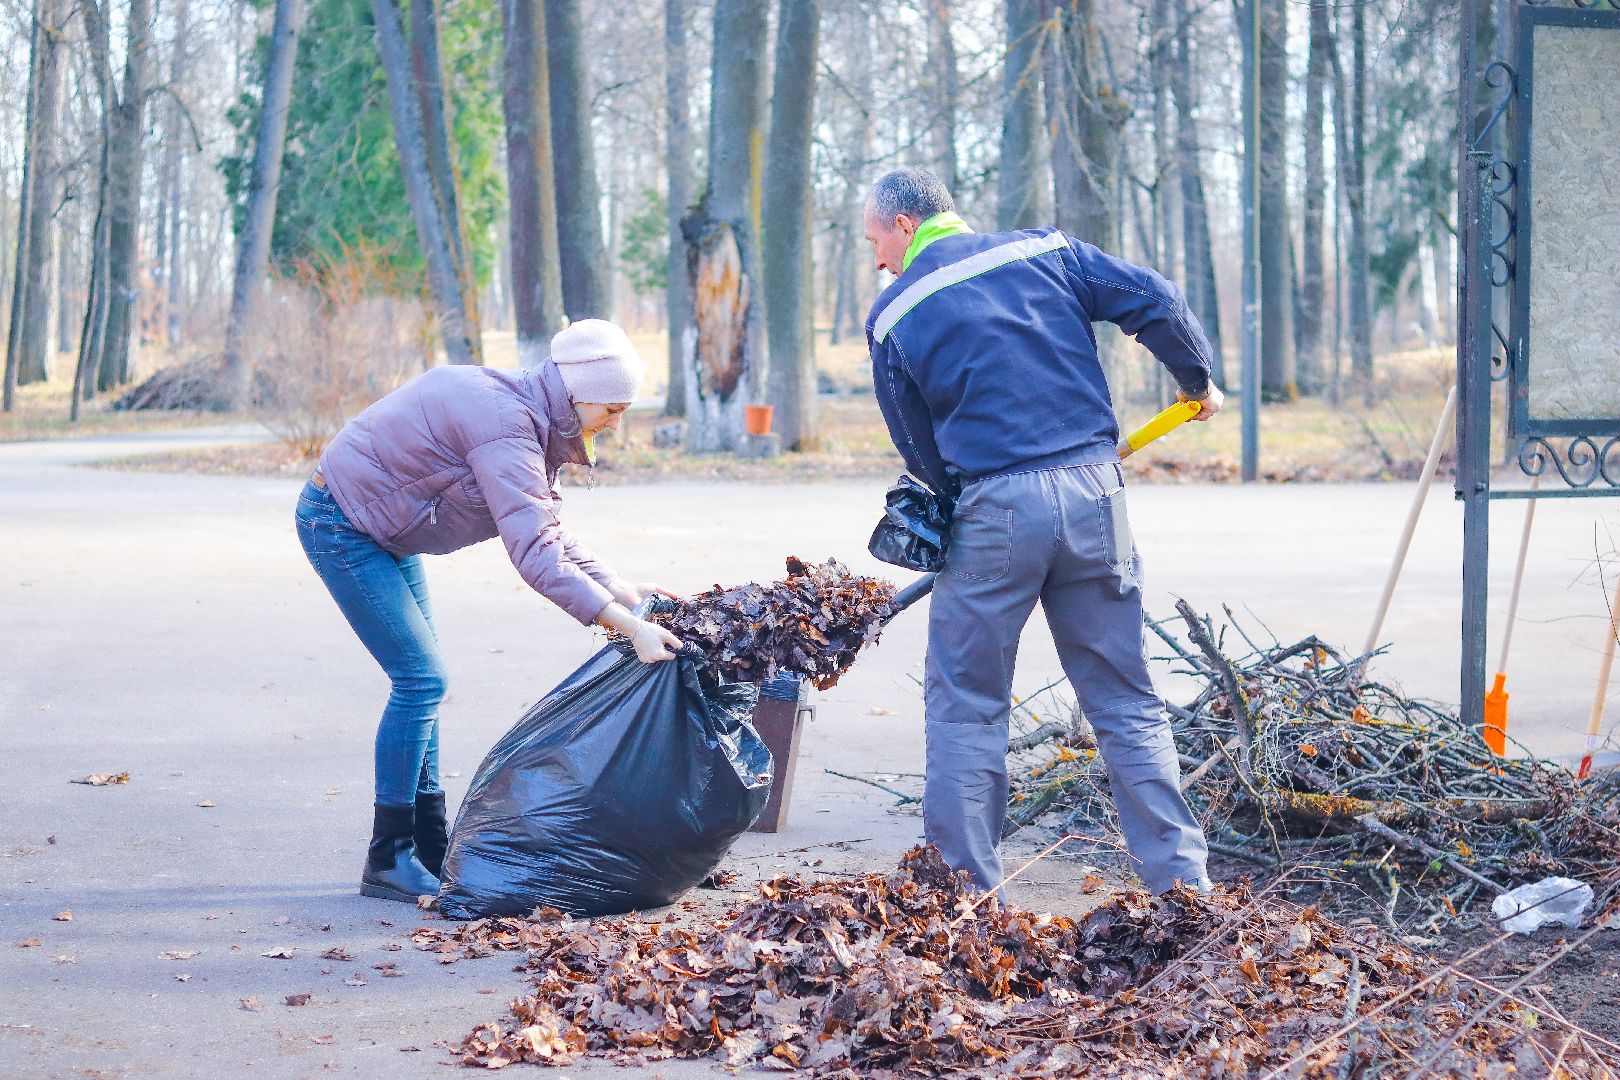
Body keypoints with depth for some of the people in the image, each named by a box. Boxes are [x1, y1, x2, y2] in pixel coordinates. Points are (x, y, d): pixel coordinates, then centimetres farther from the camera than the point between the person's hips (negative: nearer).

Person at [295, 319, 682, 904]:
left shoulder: (526, 413, 2)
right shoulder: (505, 423, -29)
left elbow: (548, 529, 8)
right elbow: (534, 553, -35)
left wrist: (619, 587, -4)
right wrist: (627, 625, -37)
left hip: (384, 530, 10)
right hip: (341, 525, -10)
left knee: (421, 680, 12)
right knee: (420, 679, -11)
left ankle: (431, 845, 19)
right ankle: (388, 861, -3)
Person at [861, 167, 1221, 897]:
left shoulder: (894, 316, 3)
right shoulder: (1045, 251, 9)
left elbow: (921, 452, 7)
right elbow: (1154, 301, 2)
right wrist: (1198, 382, 19)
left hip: (995, 509, -3)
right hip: (1094, 492, 3)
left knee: (965, 706, 9)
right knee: (1127, 704, 11)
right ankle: (1182, 881, 10)